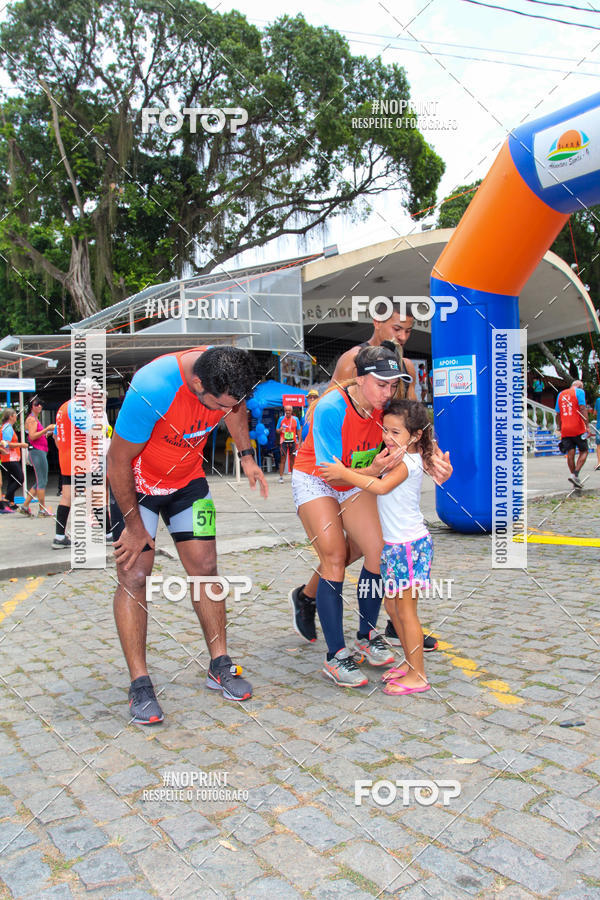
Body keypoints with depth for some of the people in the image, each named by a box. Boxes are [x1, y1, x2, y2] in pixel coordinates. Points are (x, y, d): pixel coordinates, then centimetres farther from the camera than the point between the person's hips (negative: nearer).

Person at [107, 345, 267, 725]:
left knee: (205, 566, 2)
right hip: (135, 483, -4)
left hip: (188, 478, 5)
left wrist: (247, 456, -1)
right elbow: (119, 461, -24)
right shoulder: (151, 390, -37)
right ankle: (140, 684, 3)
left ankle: (220, 666, 15)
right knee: (134, 576, -7)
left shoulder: (227, 372, -21)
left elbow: (236, 408, 7)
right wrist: (134, 525, -15)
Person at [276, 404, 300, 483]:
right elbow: (277, 430, 7)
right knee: (283, 459, -4)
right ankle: (281, 477, -3)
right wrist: (280, 430, -16)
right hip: (284, 442, -1)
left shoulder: (295, 419, 4)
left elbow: (298, 431, 8)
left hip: (293, 441, 1)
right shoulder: (281, 419, 2)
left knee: (292, 459, 6)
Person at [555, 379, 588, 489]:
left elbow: (558, 414, 18)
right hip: (578, 429, -5)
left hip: (565, 430, 5)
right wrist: (587, 425, -14)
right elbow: (582, 408, -12)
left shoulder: (561, 394, 17)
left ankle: (574, 477, 5)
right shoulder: (579, 391, 1)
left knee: (570, 454, 4)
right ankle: (575, 474, -11)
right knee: (583, 452, 6)